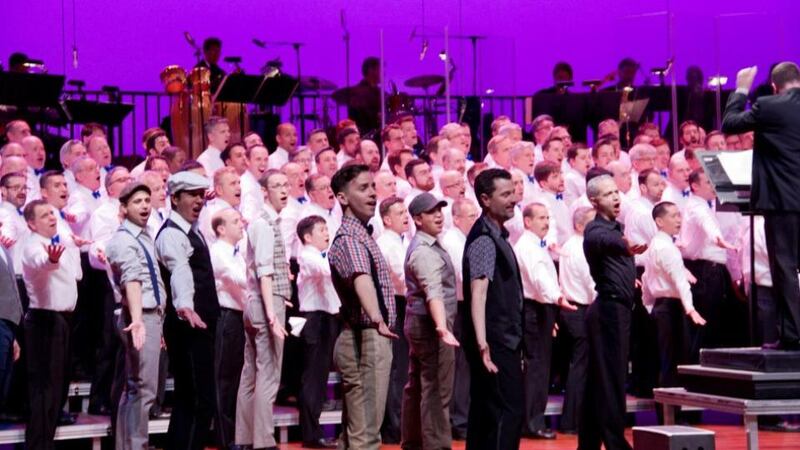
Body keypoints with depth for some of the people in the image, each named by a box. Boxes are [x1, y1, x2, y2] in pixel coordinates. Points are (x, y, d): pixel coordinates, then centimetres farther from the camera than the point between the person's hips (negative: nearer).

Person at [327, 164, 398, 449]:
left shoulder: (360, 235, 14)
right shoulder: (349, 239, -19)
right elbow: (361, 279, -39)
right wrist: (377, 319, -56)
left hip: (369, 338, 10)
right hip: (366, 339, -10)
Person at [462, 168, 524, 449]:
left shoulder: (495, 235, 16)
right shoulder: (484, 240, -16)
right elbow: (478, 291, -28)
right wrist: (482, 341, -38)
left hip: (503, 340, 10)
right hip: (496, 342, -10)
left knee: (485, 413, 11)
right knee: (510, 411, -12)